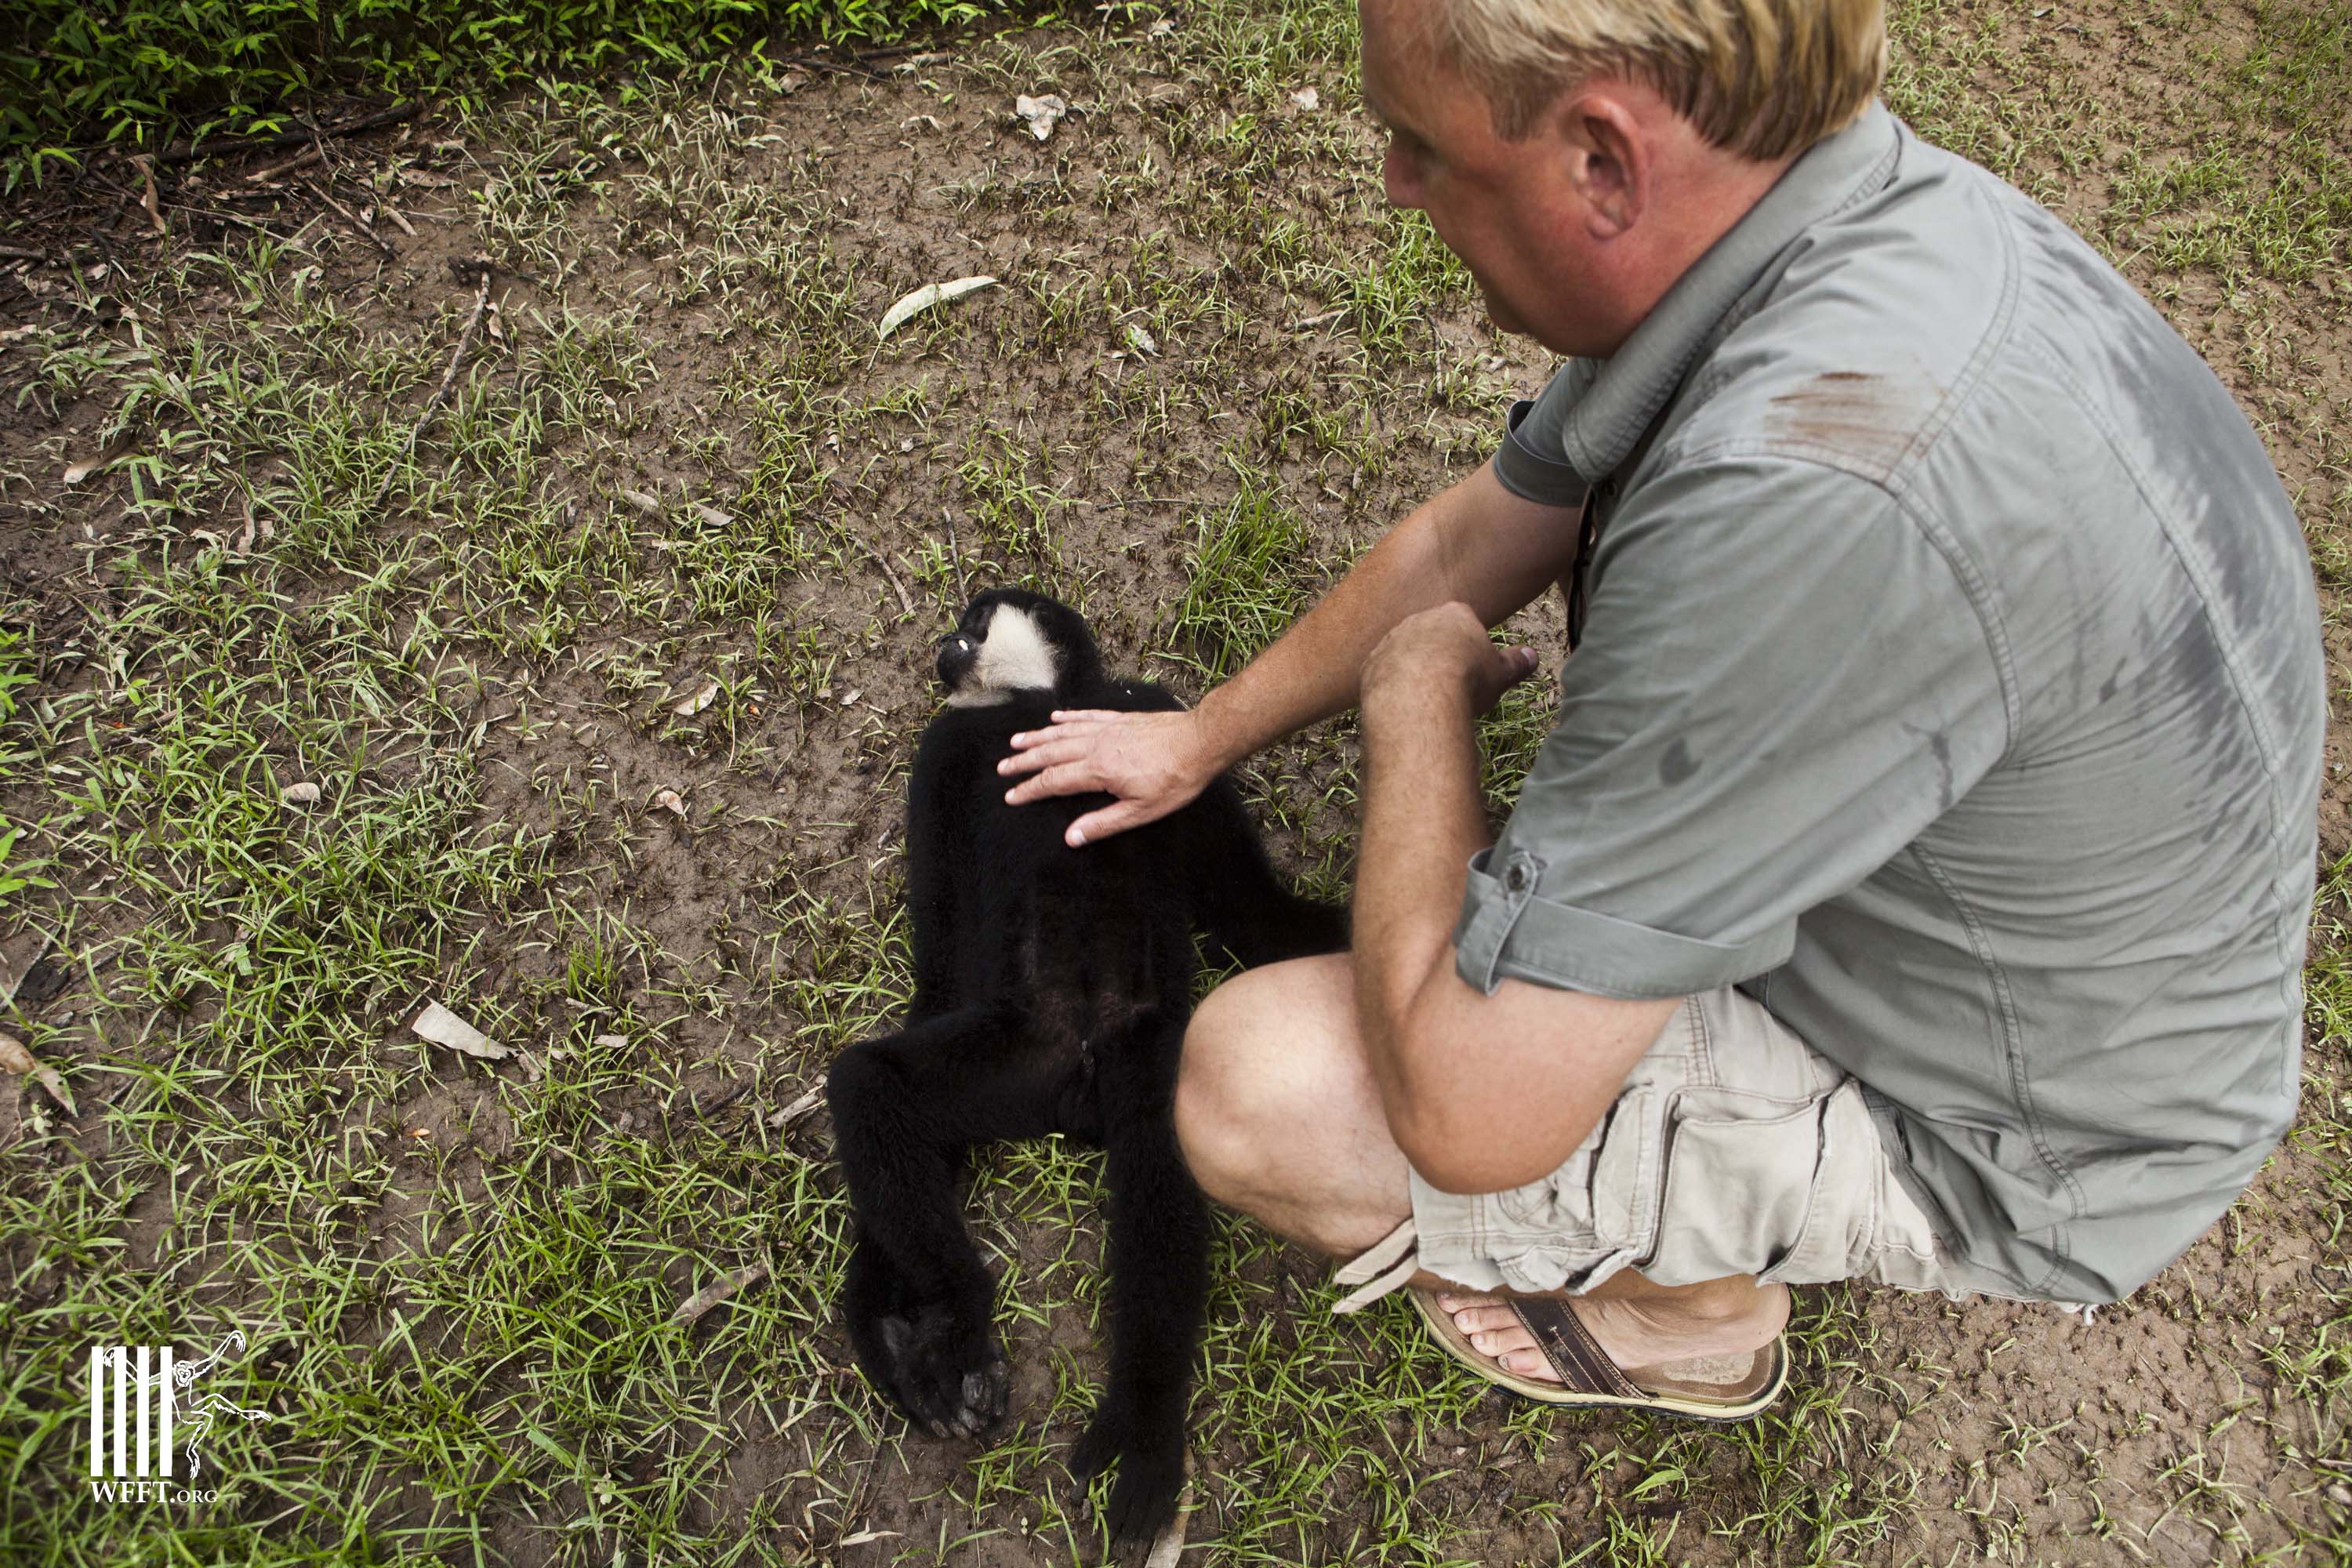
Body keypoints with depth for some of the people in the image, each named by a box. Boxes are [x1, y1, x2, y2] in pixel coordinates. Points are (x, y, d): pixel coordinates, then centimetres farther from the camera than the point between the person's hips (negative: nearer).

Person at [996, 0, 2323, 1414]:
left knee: (1257, 1083, -20)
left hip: (2017, 1131, -8)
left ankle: (1693, 1305, 10)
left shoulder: (1817, 497, -41)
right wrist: (1202, 737, 17)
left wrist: (1417, 686, -17)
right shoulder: (1831, 193, -10)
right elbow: (1473, 537, 6)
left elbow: (1470, 1105, -33)